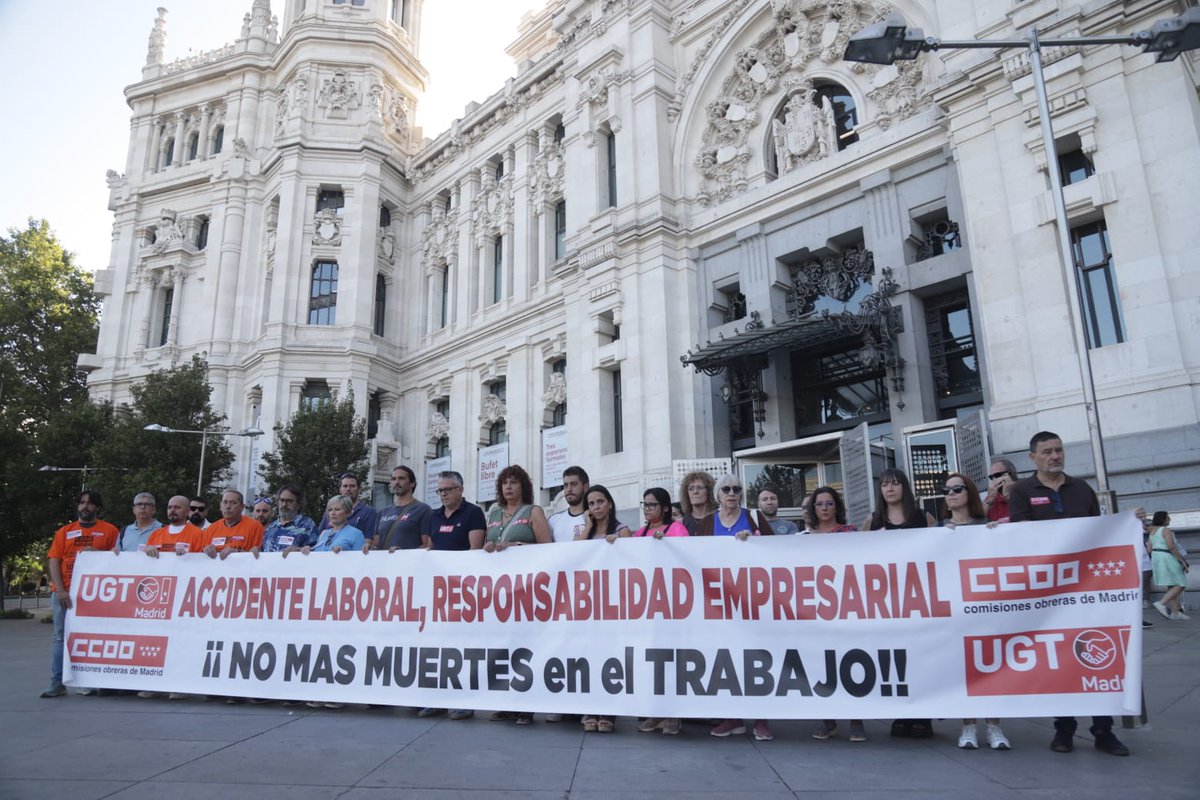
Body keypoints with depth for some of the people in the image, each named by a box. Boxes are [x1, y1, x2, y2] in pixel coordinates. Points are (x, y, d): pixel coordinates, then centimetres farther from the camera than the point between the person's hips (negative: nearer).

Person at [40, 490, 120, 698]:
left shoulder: (109, 530, 5)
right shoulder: (64, 532, 12)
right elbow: (54, 561, 5)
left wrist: (97, 552, -15)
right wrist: (60, 590, -7)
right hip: (64, 593, 3)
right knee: (60, 637, 3)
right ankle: (57, 684, 8)